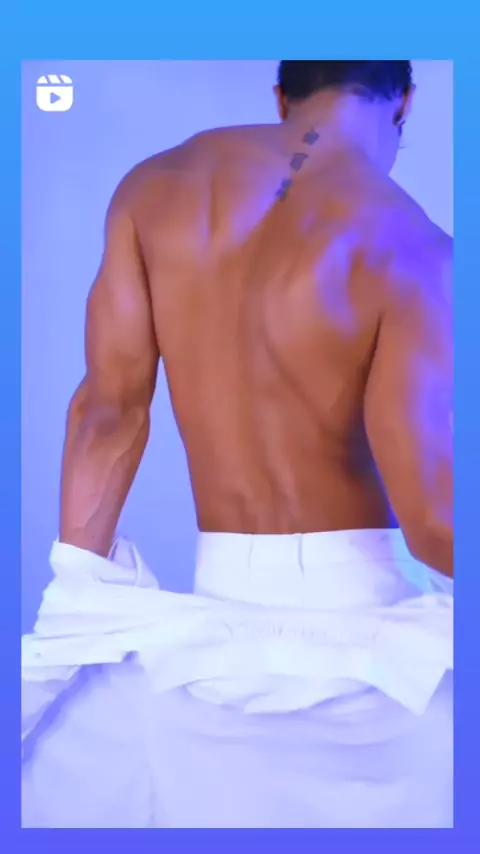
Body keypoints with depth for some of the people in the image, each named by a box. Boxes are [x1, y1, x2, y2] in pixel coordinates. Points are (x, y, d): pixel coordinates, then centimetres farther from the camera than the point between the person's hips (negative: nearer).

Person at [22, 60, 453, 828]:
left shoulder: (154, 187, -1)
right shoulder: (407, 243, -14)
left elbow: (109, 406, -2)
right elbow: (432, 517, -19)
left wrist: (75, 601, 3)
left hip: (220, 608, 4)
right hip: (360, 611, -3)